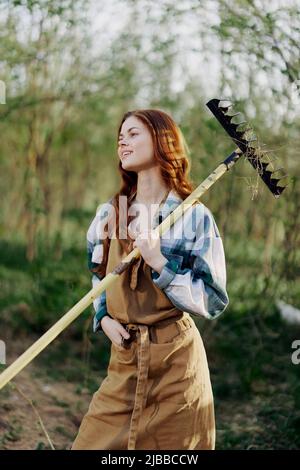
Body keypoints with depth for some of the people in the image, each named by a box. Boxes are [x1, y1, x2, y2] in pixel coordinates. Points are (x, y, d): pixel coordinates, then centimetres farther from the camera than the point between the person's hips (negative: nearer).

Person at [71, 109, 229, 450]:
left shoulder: (194, 217, -8)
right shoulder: (109, 213, 6)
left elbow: (214, 302, -10)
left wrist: (159, 262, -19)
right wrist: (103, 317, 4)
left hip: (176, 360, -4)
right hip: (124, 355, 4)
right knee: (93, 443, 5)